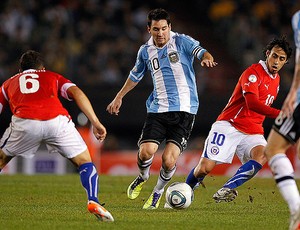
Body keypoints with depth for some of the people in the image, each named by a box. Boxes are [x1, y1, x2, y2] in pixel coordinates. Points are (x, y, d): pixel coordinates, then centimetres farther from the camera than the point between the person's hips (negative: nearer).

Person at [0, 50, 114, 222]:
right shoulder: (53, 77, 33)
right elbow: (76, 92, 15)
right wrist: (96, 123, 8)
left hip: (24, 122, 0)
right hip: (57, 121, 0)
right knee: (85, 162, 16)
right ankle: (93, 201, -5)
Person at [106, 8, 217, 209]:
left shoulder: (181, 41, -2)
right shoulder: (146, 51, 10)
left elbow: (201, 51, -20)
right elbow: (135, 75, 27)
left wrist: (206, 58, -44)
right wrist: (119, 97, 33)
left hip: (184, 110, -3)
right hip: (158, 109, 3)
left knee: (169, 159, -12)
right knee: (146, 151, -14)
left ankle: (158, 192, 17)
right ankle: (143, 177, 22)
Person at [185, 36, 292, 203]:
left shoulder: (276, 79, 15)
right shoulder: (254, 72, -12)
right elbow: (252, 103, -29)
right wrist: (280, 114, -38)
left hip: (252, 132, 6)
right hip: (229, 126, -6)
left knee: (262, 155, -30)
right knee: (204, 168, -13)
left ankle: (226, 190, -36)